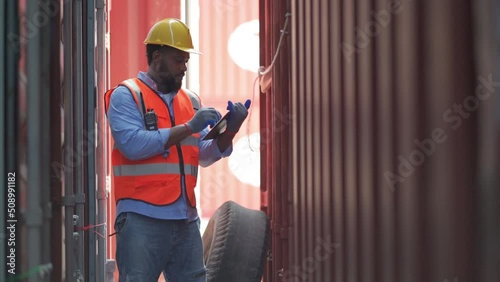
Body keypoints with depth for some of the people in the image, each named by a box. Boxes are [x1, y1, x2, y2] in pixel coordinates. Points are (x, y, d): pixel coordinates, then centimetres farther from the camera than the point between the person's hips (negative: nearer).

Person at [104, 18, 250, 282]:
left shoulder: (190, 100, 17)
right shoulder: (126, 95, 0)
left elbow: (205, 155, 13)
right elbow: (132, 144, -15)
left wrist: (229, 130, -6)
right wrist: (187, 128, -14)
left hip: (186, 221, 6)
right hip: (142, 219, -6)